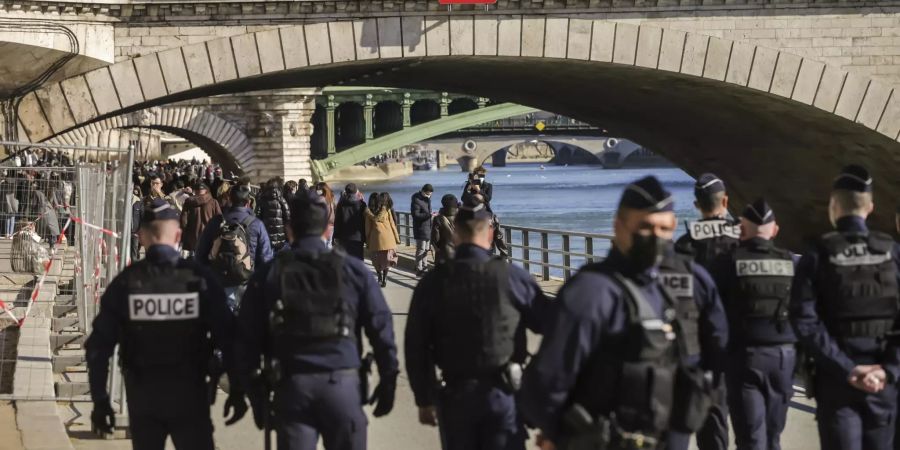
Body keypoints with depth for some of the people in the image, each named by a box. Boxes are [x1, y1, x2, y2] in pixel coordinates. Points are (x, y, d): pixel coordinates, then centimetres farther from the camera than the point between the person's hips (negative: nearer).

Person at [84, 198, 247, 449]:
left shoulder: (125, 283, -5)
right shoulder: (199, 278, -8)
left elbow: (99, 346, -4)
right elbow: (227, 337, -9)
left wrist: (100, 400, 5)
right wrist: (237, 391, 0)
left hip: (142, 396, 1)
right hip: (189, 394, -1)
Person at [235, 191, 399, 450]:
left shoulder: (268, 275, 4)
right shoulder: (353, 270, 2)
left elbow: (248, 336, 5)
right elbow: (380, 326, 1)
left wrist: (255, 392, 12)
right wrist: (388, 379, 10)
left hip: (292, 386, 0)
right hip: (342, 382, 0)